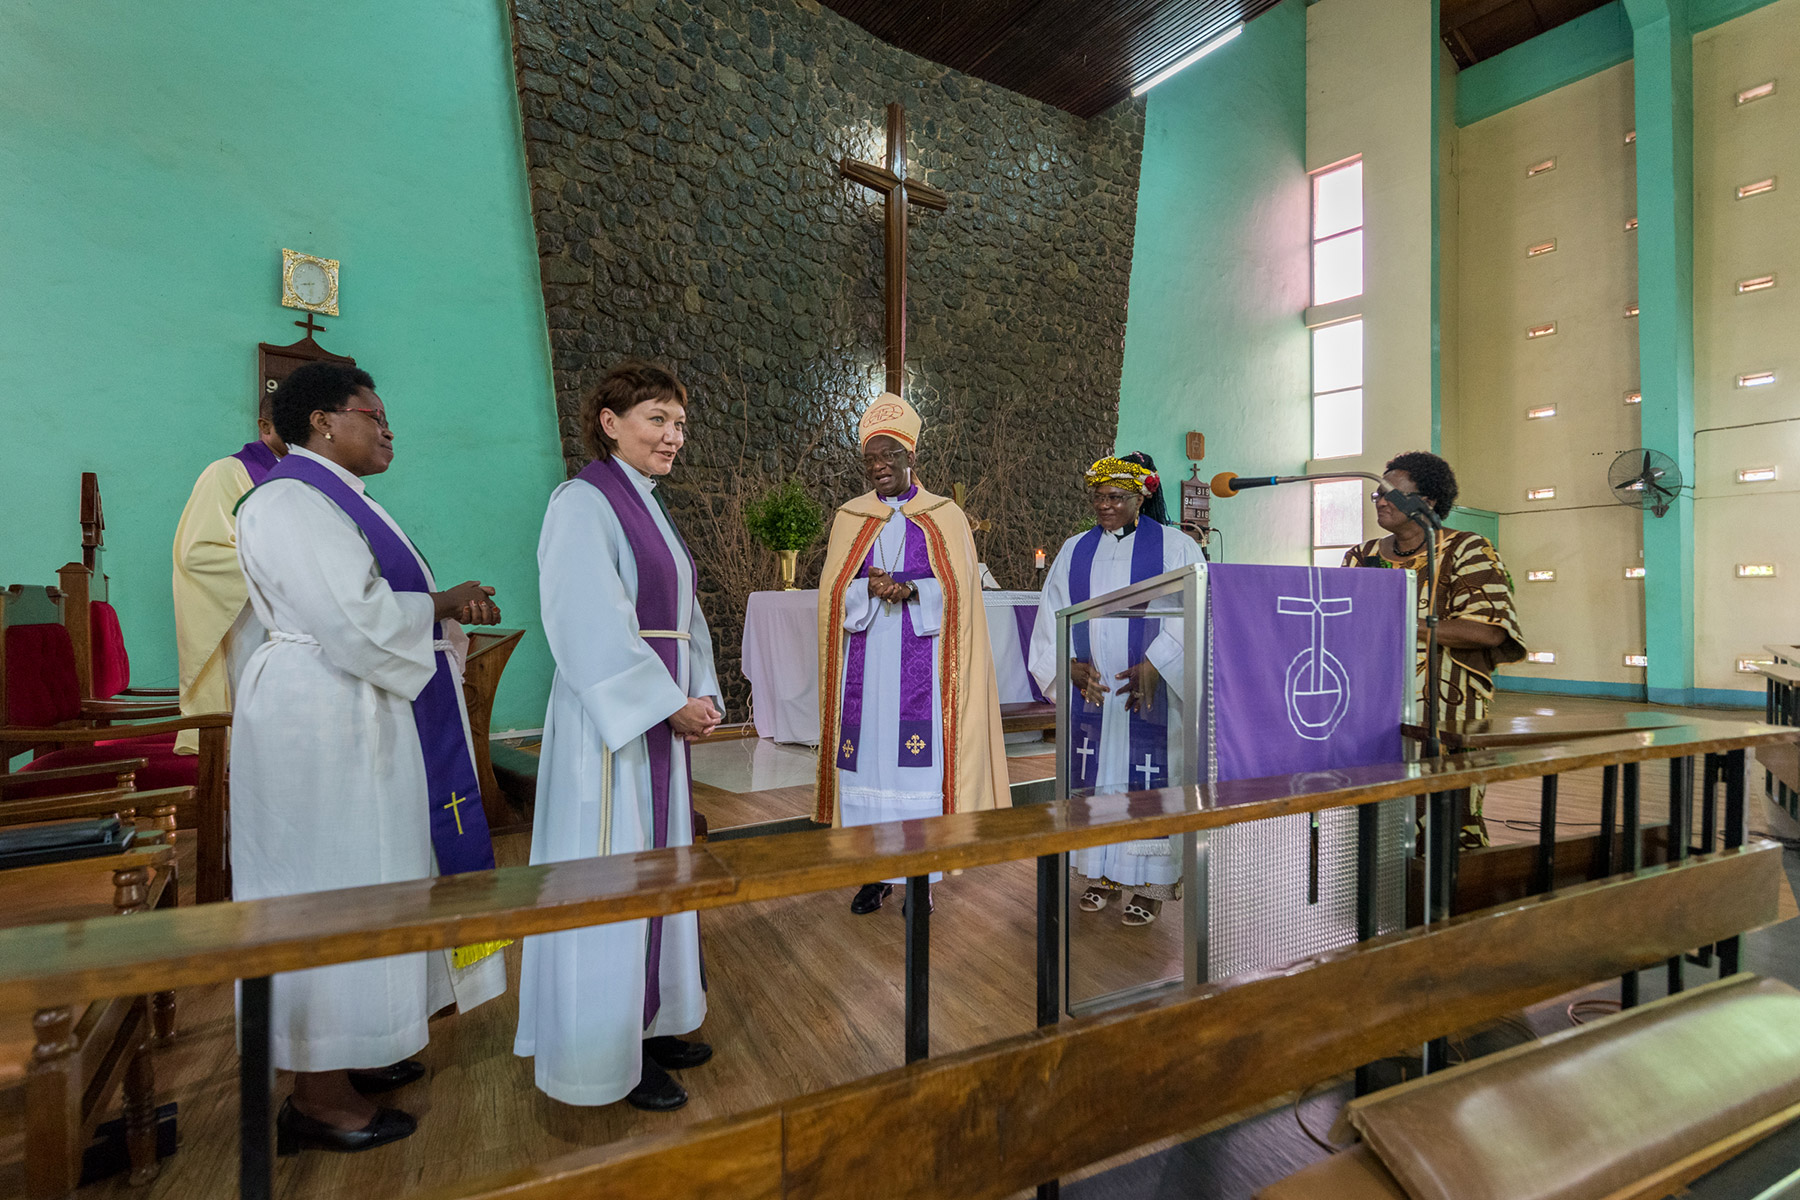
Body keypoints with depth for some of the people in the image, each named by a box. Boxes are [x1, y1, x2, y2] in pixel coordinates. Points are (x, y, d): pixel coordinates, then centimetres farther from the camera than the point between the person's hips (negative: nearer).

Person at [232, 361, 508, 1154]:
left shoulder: (337, 500, 16)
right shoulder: (291, 503, -16)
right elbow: (355, 624, -26)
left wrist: (446, 606, -1)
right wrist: (444, 605, -11)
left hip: (360, 720, 10)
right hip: (321, 726, -10)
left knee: (361, 885, 17)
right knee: (330, 891, 0)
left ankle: (345, 1055, 32)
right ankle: (317, 1096, 16)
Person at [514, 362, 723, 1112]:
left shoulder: (649, 507, 15)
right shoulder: (583, 502, -12)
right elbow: (594, 629, -20)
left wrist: (702, 695, 2)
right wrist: (671, 705, -17)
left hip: (662, 716, 9)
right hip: (610, 723, -9)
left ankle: (647, 1024, 33)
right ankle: (606, 1056, 19)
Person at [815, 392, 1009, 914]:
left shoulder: (945, 516, 6)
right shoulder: (850, 518, 12)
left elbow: (960, 589, -1)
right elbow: (832, 591, 6)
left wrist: (909, 590, -17)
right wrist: (869, 589, -14)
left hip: (922, 665, -2)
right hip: (866, 666, 2)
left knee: (921, 763, -3)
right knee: (866, 758, 2)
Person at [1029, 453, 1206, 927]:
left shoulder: (1176, 547, 1)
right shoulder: (1074, 551, 11)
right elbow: (1051, 618, 8)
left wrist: (1154, 665, -18)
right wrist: (1072, 665, -7)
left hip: (1152, 692, -3)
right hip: (1090, 692, 4)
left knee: (1149, 778, -1)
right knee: (1094, 775, 7)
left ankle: (1151, 883, 13)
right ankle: (1101, 874, 21)